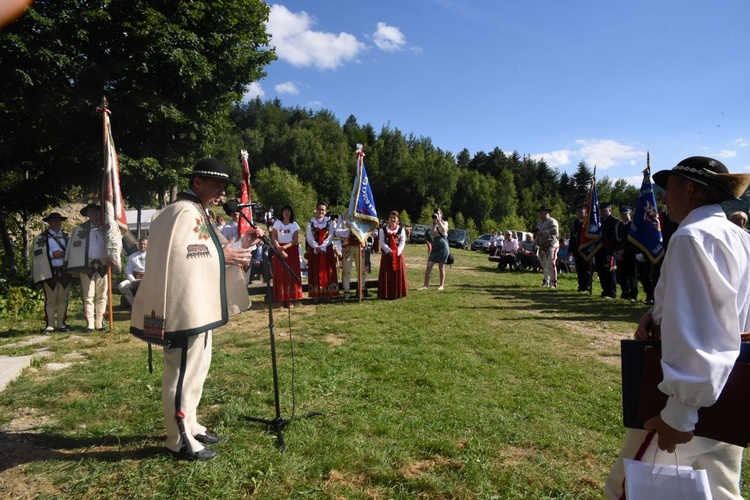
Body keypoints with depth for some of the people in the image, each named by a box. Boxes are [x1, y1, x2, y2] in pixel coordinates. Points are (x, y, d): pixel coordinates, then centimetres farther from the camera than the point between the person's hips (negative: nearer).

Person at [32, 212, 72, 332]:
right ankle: (49, 325, 5)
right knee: (50, 299, -2)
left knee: (63, 299, 6)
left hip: (65, 272, 3)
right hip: (49, 272, -3)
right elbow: (37, 254, -5)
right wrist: (52, 254, -14)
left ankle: (62, 324, 13)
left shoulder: (67, 237, 16)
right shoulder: (41, 237, 4)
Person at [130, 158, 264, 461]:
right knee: (183, 373, -1)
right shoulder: (184, 213, -16)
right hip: (185, 309, -11)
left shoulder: (198, 214, 18)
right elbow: (178, 256, -25)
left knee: (195, 370, 19)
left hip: (199, 307, 11)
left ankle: (189, 426, 32)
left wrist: (239, 244, 7)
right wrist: (224, 255, -18)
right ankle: (179, 440, 10)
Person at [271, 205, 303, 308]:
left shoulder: (295, 225, 3)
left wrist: (285, 247, -17)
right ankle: (282, 299, 0)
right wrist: (279, 248, -16)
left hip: (291, 250, 0)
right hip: (279, 250, 0)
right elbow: (273, 238, -1)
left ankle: (290, 298, 1)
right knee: (280, 274, -3)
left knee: (291, 274, -3)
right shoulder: (277, 223, 4)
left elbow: (296, 240, -3)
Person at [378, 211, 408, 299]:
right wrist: (389, 251, -16)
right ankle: (386, 294, 3)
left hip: (398, 254, 1)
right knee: (387, 274, -1)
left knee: (398, 273, 1)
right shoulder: (383, 229, 3)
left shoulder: (401, 229, 6)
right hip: (386, 254, -1)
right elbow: (382, 242, -4)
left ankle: (398, 293, 8)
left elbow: (402, 242, -1)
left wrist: (397, 252, -15)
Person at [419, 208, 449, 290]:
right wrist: (434, 223, -12)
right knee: (429, 265, -6)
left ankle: (442, 285, 8)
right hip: (434, 246, 3)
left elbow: (443, 229, -20)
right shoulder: (432, 224, 10)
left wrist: (438, 220, -22)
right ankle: (425, 285, -6)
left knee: (441, 266, 1)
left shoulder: (444, 223, 3)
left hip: (443, 246, -3)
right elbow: (432, 234, -8)